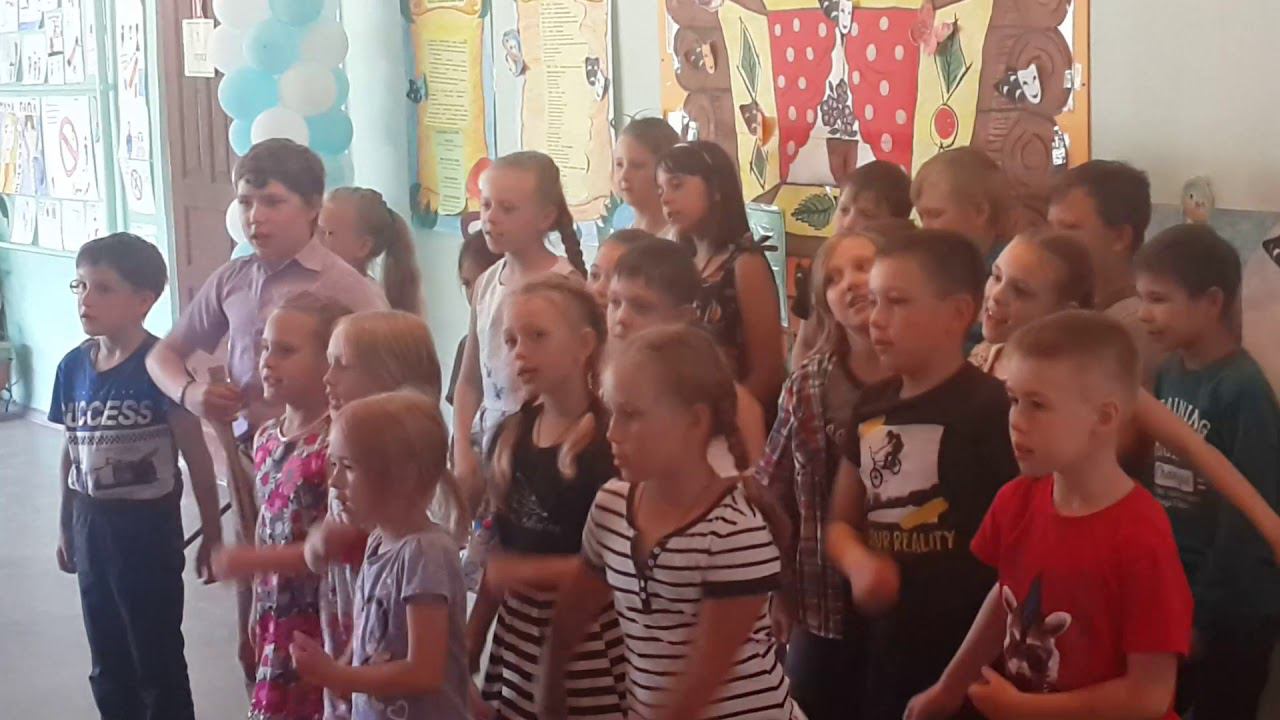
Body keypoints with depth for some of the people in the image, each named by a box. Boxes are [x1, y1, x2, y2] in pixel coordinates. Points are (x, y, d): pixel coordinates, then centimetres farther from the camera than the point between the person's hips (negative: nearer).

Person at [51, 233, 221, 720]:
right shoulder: (73, 366, 1)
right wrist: (66, 526, 16)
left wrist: (211, 533, -10)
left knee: (157, 657, 6)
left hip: (148, 525, -6)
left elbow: (196, 457, -12)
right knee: (108, 661, 18)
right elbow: (72, 452, 11)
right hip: (92, 526, 6)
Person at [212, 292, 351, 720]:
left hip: (323, 625, -7)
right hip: (276, 623, 8)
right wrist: (255, 622, 17)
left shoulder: (338, 444, -17)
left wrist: (251, 562, -21)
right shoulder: (266, 439, 8)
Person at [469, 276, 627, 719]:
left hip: (591, 635, -6)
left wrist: (530, 571, -16)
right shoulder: (511, 436, 8)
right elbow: (502, 550, 13)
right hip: (519, 633, 6)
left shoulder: (613, 438, -12)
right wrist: (472, 639, 13)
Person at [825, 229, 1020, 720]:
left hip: (967, 656, -6)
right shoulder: (871, 406, 9)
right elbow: (841, 522, 18)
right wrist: (858, 562, -4)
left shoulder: (991, 408, -13)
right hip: (884, 649, 6)